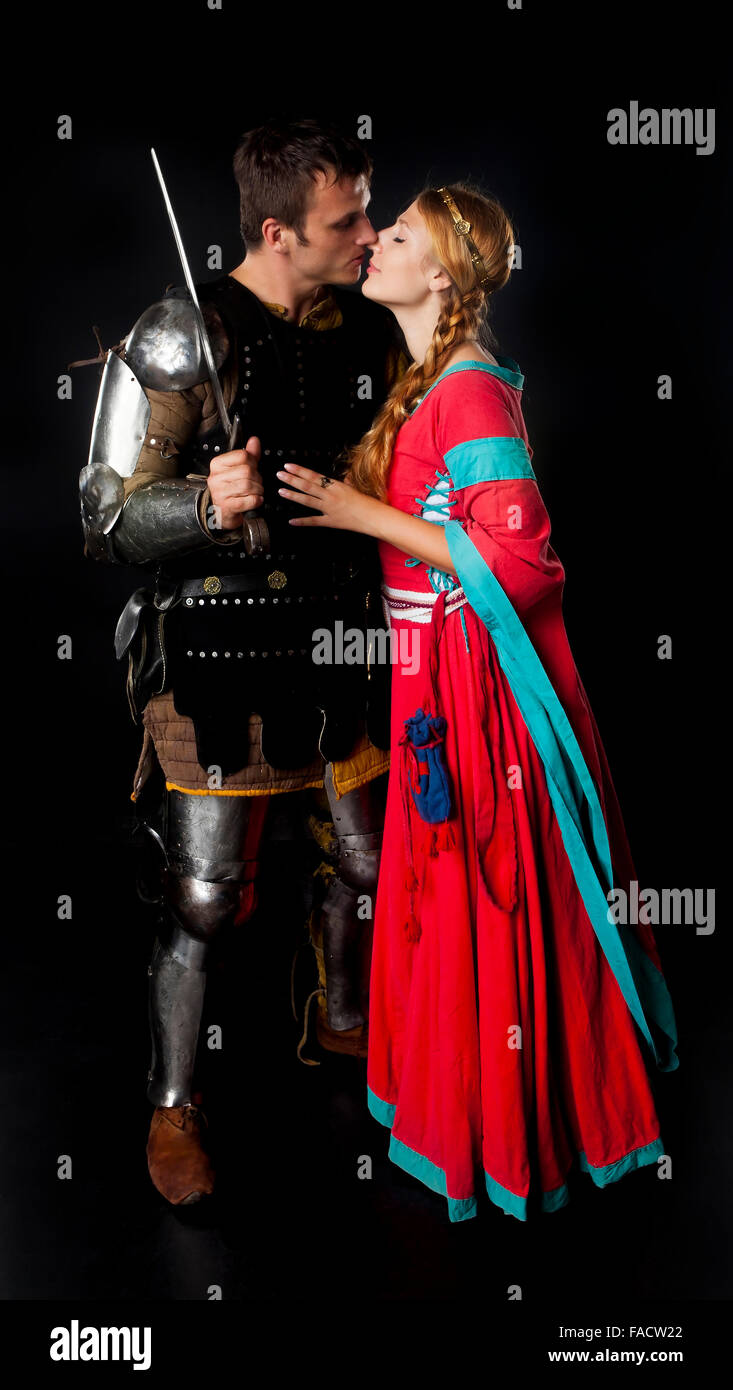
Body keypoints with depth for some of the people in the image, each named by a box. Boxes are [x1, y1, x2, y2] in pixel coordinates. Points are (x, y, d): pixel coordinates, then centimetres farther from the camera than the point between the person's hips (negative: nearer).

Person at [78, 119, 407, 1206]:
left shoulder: (373, 333, 5)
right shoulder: (183, 339, -13)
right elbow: (109, 522, -14)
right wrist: (207, 505, -31)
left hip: (343, 646, 6)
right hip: (220, 659, -6)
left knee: (368, 861, 17)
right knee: (205, 901, 1)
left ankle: (348, 1024, 46)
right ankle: (173, 1106, 24)